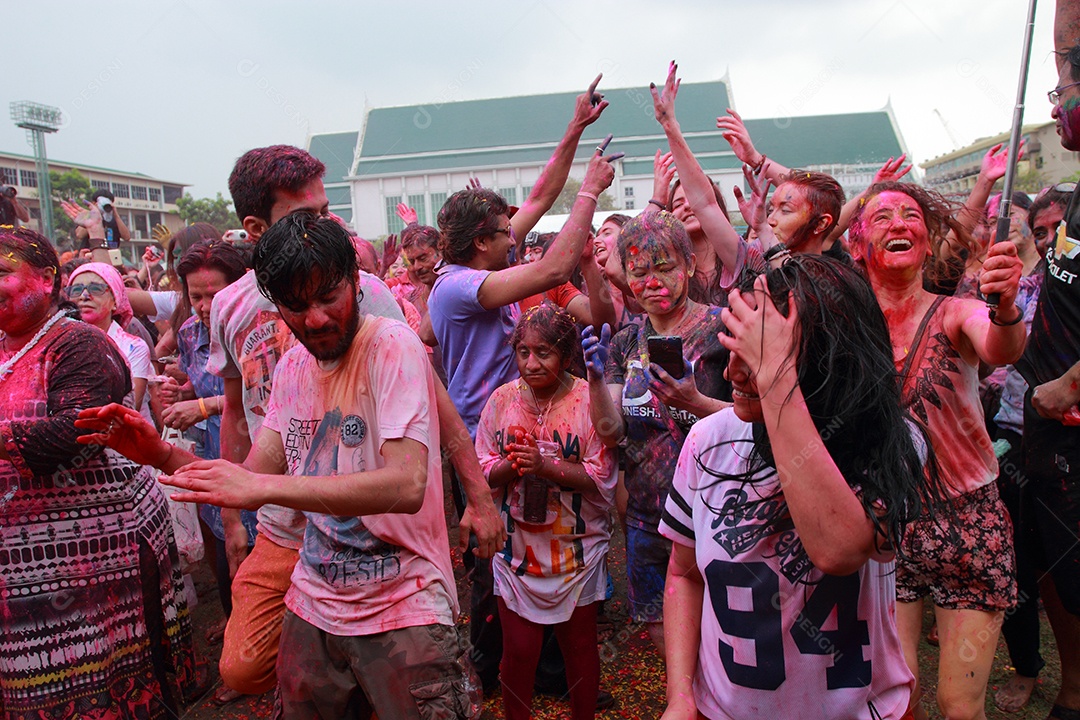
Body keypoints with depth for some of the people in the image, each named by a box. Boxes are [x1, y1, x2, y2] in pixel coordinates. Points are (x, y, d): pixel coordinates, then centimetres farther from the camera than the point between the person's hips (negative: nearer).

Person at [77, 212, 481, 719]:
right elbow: (256, 478, 6)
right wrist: (160, 455, -9)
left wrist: (264, 487, -30)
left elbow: (407, 485, -29)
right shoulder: (292, 366, 7)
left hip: (403, 609, -6)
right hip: (313, 607, 7)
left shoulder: (392, 346, -17)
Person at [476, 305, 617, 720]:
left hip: (577, 547, -1)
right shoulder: (503, 399, -3)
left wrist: (546, 467, -27)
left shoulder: (589, 399, -11)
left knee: (579, 647, 16)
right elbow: (482, 471, 0)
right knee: (519, 651, 9)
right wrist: (511, 465, -21)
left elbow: (602, 478, -13)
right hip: (516, 545, 2)